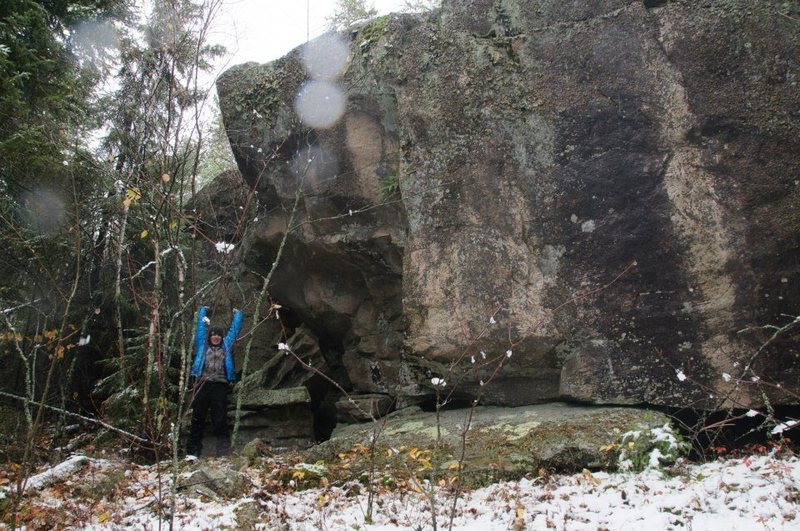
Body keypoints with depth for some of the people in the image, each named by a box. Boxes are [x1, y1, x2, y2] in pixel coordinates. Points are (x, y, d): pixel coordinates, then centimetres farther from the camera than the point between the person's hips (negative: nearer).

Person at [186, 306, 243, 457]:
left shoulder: (226, 345, 17)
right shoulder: (203, 345, 17)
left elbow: (234, 329, 27)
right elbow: (201, 327, 26)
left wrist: (237, 314, 37)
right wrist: (203, 311, 37)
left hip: (220, 385, 0)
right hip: (203, 383, 0)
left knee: (219, 417, -2)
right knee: (198, 416, 0)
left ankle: (223, 444, 0)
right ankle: (193, 449, 2)